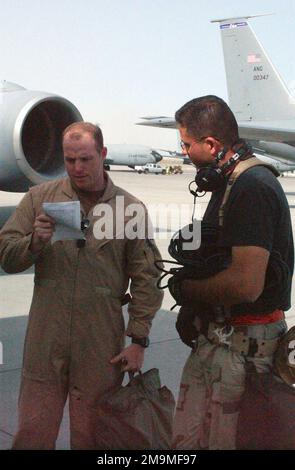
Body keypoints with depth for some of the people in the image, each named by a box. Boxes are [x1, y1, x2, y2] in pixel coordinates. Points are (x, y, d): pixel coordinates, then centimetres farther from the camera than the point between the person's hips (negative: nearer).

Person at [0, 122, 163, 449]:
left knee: (90, 436, 11)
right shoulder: (39, 198, 4)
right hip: (45, 343, 1)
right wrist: (34, 241, -17)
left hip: (101, 348, -1)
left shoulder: (131, 208, 1)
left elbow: (145, 280, 1)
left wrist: (138, 339, -3)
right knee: (32, 433, 9)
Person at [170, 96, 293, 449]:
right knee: (186, 440, 15)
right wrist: (191, 307, 7)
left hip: (244, 345, -9)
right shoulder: (229, 183, 13)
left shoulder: (253, 188, -20)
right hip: (213, 337, 9)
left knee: (226, 440, 4)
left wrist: (184, 289, -12)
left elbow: (246, 284, -28)